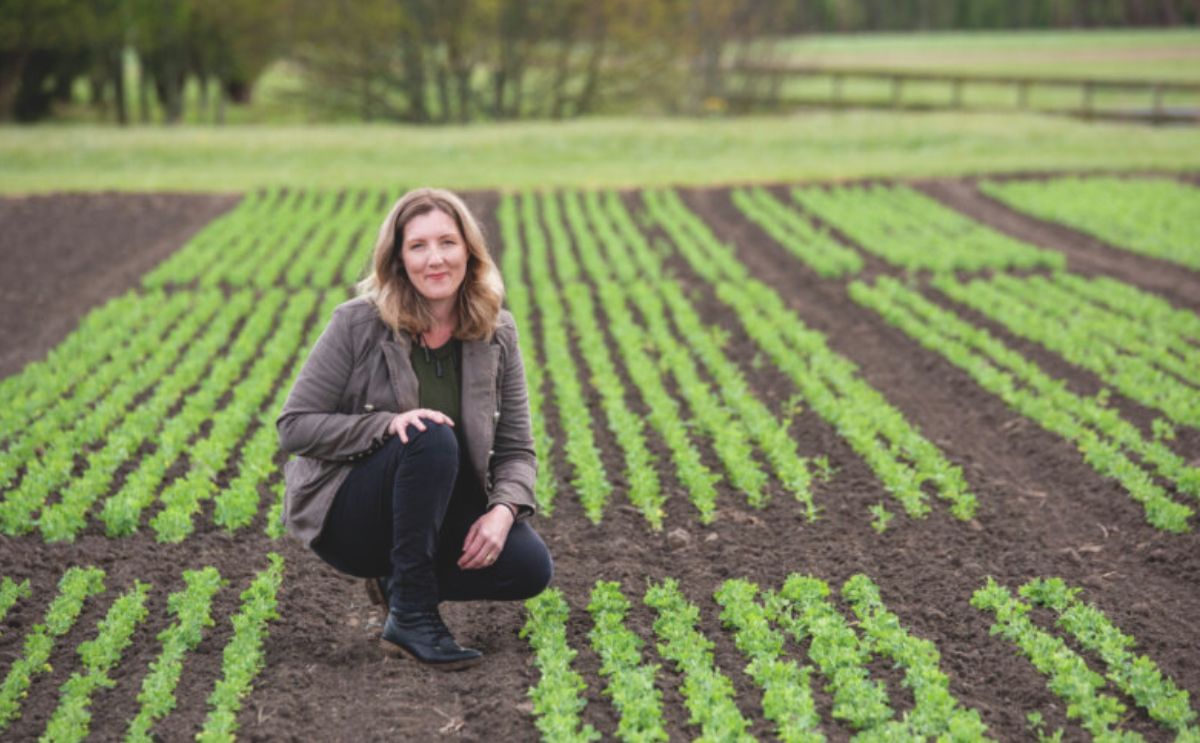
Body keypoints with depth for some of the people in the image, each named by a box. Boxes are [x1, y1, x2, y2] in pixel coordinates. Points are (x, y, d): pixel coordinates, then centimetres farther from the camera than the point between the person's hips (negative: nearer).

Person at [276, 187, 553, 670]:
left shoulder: (497, 334, -3)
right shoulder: (358, 324, -14)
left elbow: (516, 449, -2)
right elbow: (294, 427, -14)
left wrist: (503, 510, -23)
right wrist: (385, 424, -29)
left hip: (439, 509, 4)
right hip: (344, 513, -4)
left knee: (530, 567, -20)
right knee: (431, 438, -33)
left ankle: (399, 579, 6)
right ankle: (411, 618, -26)